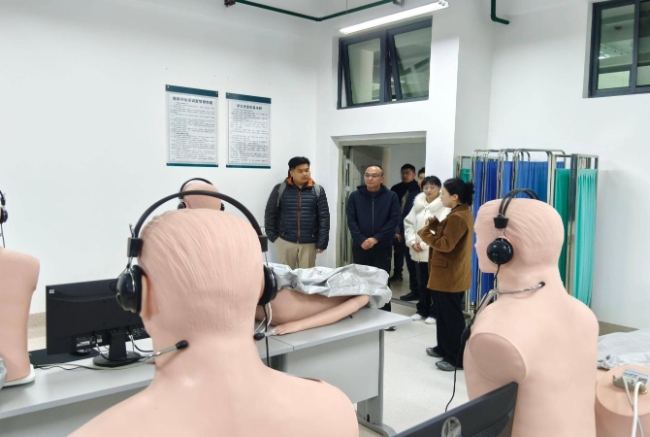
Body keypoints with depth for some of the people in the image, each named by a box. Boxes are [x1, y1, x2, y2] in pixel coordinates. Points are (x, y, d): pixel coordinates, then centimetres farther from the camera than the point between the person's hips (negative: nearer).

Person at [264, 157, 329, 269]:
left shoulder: (318, 190, 1)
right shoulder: (280, 189, -1)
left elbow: (324, 217, 0)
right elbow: (270, 214, 4)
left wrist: (321, 242, -5)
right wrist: (273, 236, 0)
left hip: (309, 242, 1)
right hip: (285, 241, 0)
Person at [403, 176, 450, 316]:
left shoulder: (444, 206, -12)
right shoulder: (418, 204, 11)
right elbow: (409, 223, 10)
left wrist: (424, 244, -19)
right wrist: (412, 241, -4)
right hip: (418, 252, 6)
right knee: (422, 283, 17)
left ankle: (435, 313, 17)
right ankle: (422, 310, 30)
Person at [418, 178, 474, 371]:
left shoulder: (458, 217, -21)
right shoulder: (462, 213, 13)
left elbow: (445, 245, -25)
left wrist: (425, 233, -14)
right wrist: (436, 225, -1)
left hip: (450, 276, -11)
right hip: (449, 274, 11)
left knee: (452, 316, -3)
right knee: (445, 313, 20)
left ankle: (457, 358, 6)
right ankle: (444, 348, 32)